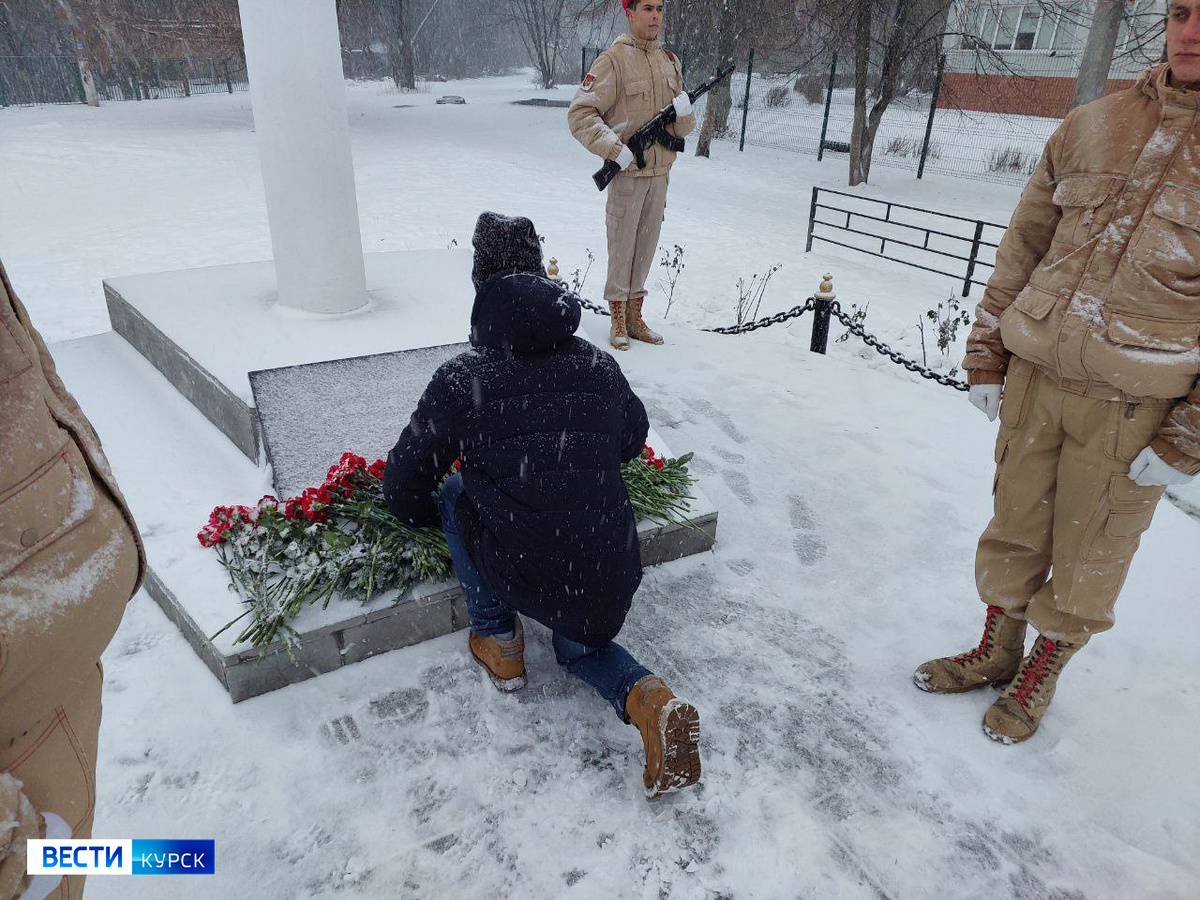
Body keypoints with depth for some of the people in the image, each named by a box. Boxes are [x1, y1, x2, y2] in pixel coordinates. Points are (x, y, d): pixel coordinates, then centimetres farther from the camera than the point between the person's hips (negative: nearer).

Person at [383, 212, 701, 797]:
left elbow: (403, 486, 3)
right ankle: (647, 699, 2)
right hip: (610, 582, 4)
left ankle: (499, 644, 28)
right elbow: (633, 440, 24)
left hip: (521, 574, -3)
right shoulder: (600, 366, 6)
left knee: (457, 496, 24)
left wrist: (430, 519, 25)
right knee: (580, 650, 34)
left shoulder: (461, 379, -4)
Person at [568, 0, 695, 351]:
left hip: (659, 172, 6)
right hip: (627, 170, -6)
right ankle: (617, 320, 13)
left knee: (646, 246, 12)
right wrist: (614, 150, -21)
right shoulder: (614, 59, -9)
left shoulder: (670, 60, 10)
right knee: (621, 246, 1)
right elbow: (579, 114, -13)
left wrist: (684, 112, -11)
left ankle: (634, 316, 24)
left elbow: (683, 128, 12)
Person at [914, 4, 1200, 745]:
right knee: (1017, 526, 15)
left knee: (1089, 553, 11)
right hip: (1035, 373, 3)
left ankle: (1042, 673, 34)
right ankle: (997, 650, 37)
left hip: (1134, 405, -3)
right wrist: (987, 353, 8)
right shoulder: (1091, 127, 3)